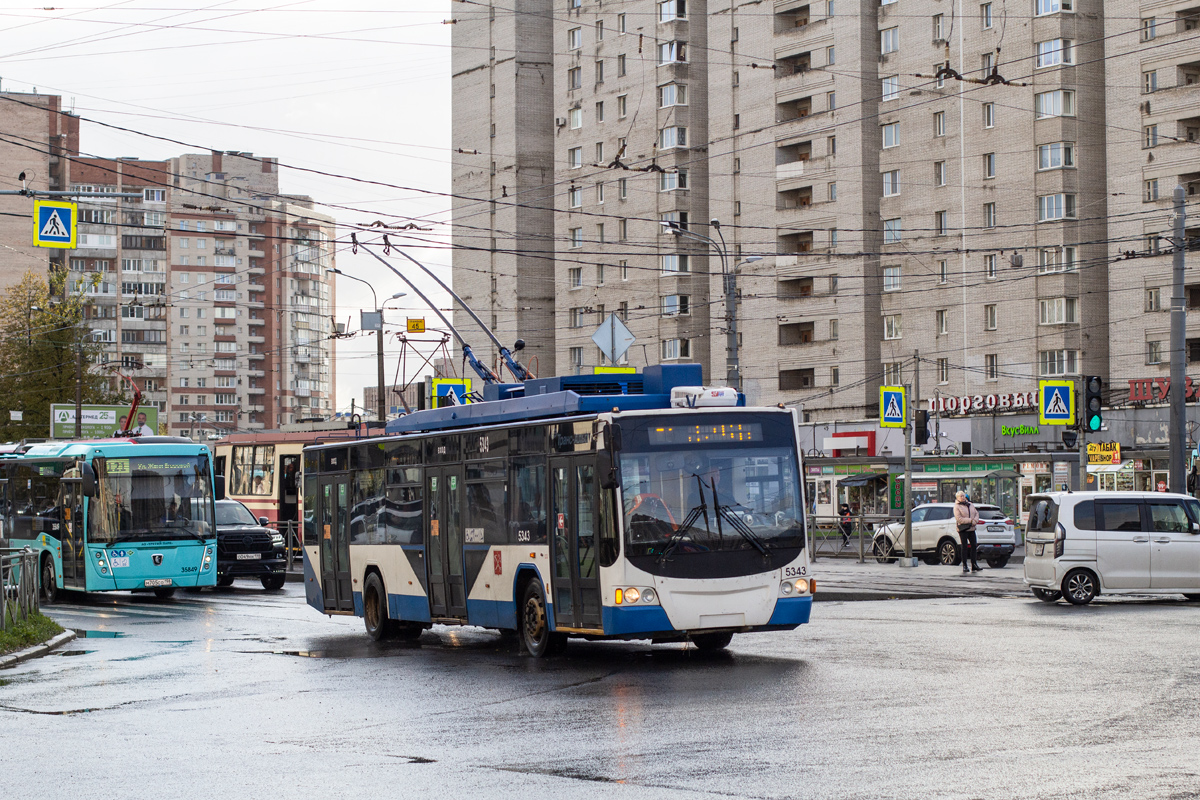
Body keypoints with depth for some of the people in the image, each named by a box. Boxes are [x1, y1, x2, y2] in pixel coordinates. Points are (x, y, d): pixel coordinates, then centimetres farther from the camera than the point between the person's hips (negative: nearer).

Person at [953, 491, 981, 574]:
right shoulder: (957, 507, -6)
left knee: (973, 546, 5)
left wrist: (975, 521, -9)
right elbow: (959, 519, -15)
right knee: (965, 547, -6)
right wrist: (970, 520, -18)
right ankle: (964, 566, -2)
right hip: (963, 529, -6)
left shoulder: (970, 505, 15)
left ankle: (974, 565, 12)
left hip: (971, 529, 6)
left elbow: (976, 513, 12)